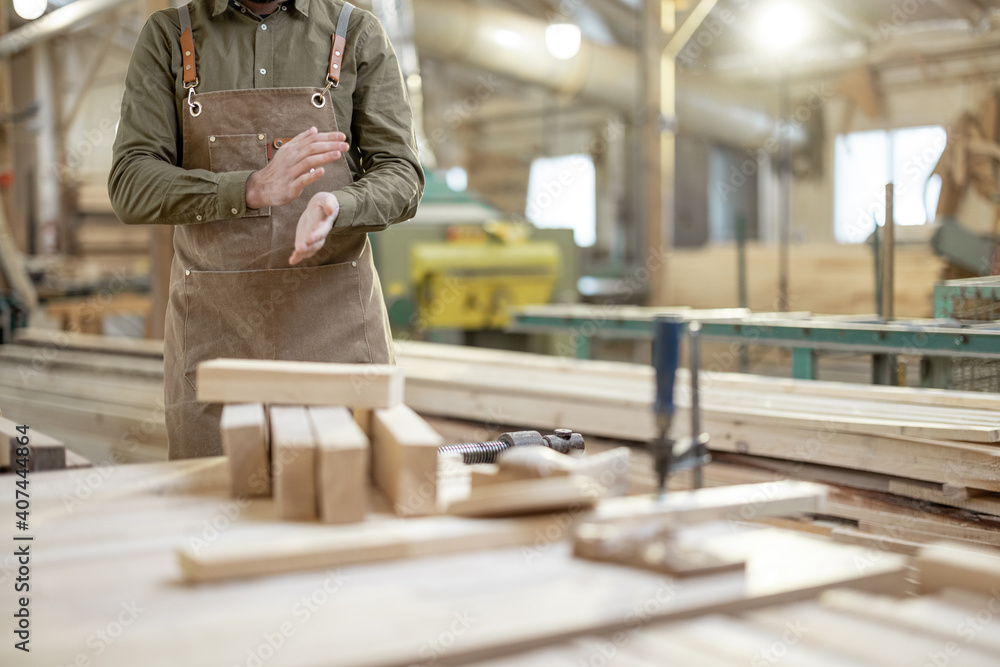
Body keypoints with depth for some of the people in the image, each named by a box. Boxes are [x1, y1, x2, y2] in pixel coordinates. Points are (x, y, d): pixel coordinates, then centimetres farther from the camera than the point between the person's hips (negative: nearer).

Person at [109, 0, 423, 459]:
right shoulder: (167, 37, 5)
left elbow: (401, 179, -1)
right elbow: (130, 187, -4)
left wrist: (334, 206, -23)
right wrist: (253, 189, -21)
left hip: (336, 325, 0)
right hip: (214, 331, 0)